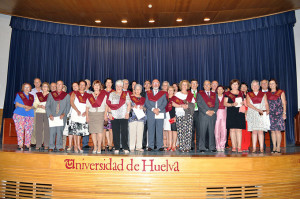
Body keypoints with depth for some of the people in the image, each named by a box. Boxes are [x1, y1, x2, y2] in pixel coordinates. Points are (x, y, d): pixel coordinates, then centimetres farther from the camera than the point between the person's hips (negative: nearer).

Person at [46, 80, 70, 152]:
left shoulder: (66, 95, 9)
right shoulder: (51, 95, 12)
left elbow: (68, 106, 5)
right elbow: (47, 106, 8)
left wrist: (64, 114, -10)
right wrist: (50, 115, -5)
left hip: (61, 117, -1)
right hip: (52, 117, 1)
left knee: (60, 131, -3)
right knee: (52, 132, -1)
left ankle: (59, 146, 8)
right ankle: (51, 147, 9)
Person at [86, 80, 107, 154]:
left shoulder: (104, 95, 8)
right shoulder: (90, 96, 13)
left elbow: (106, 105, 5)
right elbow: (87, 107, 12)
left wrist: (105, 115, -3)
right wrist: (87, 116, 3)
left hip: (100, 114, -2)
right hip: (91, 114, 2)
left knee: (100, 131, -10)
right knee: (93, 131, 1)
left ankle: (99, 147, -1)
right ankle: (95, 147, 11)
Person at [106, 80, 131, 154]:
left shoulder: (126, 94, 10)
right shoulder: (112, 94, 14)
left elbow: (129, 104, 7)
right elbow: (109, 104, 10)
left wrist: (127, 112, -5)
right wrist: (109, 113, -1)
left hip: (124, 116, -1)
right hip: (114, 116, 1)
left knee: (124, 132, -5)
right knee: (115, 132, 1)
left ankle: (125, 148, 3)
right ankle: (116, 148, 8)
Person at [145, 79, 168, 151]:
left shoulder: (163, 93, 14)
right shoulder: (148, 93, 14)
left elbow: (165, 103, 3)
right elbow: (146, 103, 3)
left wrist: (158, 109, -12)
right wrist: (153, 109, -12)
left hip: (160, 114, 0)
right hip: (150, 114, 0)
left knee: (160, 130, 1)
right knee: (151, 130, 2)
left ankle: (160, 146, 7)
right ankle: (150, 146, 9)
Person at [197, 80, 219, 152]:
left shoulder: (214, 94, 17)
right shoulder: (200, 94, 8)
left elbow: (217, 104, 9)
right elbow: (199, 104, -3)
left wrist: (213, 111, -8)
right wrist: (206, 111, -12)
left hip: (212, 115, 2)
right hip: (203, 116, -2)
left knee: (212, 132, 4)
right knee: (202, 132, -2)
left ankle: (212, 147, 11)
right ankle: (202, 148, 5)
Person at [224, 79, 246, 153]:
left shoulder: (241, 93, 17)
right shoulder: (228, 93, 9)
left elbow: (244, 102, 21)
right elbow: (225, 103, 3)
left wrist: (243, 103, -2)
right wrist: (232, 104, -12)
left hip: (240, 113, 1)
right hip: (231, 113, -1)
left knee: (239, 129, -6)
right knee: (232, 129, -2)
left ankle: (239, 147, -5)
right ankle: (234, 147, 3)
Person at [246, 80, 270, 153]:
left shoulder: (263, 94, 14)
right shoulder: (249, 94, 12)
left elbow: (266, 104, 8)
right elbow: (248, 104, -2)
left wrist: (267, 110, -13)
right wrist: (257, 109, -13)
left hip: (262, 114, 0)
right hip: (252, 114, 0)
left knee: (260, 131, -7)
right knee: (254, 131, -2)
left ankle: (261, 148, -5)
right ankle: (254, 147, 0)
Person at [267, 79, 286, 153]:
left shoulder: (281, 92, 6)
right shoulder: (267, 94, 13)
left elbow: (284, 103, 3)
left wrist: (284, 113, -5)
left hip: (278, 113, -3)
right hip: (270, 114, 3)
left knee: (277, 130, -7)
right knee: (272, 130, 2)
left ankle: (278, 147, -2)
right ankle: (274, 147, 7)